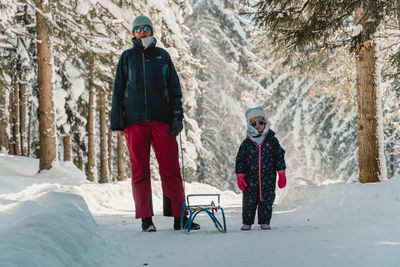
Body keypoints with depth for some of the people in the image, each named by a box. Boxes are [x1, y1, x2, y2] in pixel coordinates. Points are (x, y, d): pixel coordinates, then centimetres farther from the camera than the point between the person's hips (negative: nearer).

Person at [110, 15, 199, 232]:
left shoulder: (162, 56, 14)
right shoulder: (127, 58, 12)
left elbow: (174, 88, 14)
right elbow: (118, 90, 11)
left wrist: (177, 116, 2)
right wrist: (117, 122, 3)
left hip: (162, 119, 0)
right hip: (135, 121, 0)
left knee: (170, 168, -4)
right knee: (140, 170, -1)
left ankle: (179, 217, -1)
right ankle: (146, 219, 3)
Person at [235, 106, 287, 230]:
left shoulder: (272, 140, 2)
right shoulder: (246, 143, 2)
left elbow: (280, 157, 5)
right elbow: (240, 159, 5)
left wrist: (281, 174, 1)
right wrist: (240, 176, -1)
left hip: (268, 178, 0)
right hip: (251, 178, 0)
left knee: (267, 200, 2)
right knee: (249, 201, 1)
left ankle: (264, 222, 13)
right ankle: (247, 222, 12)